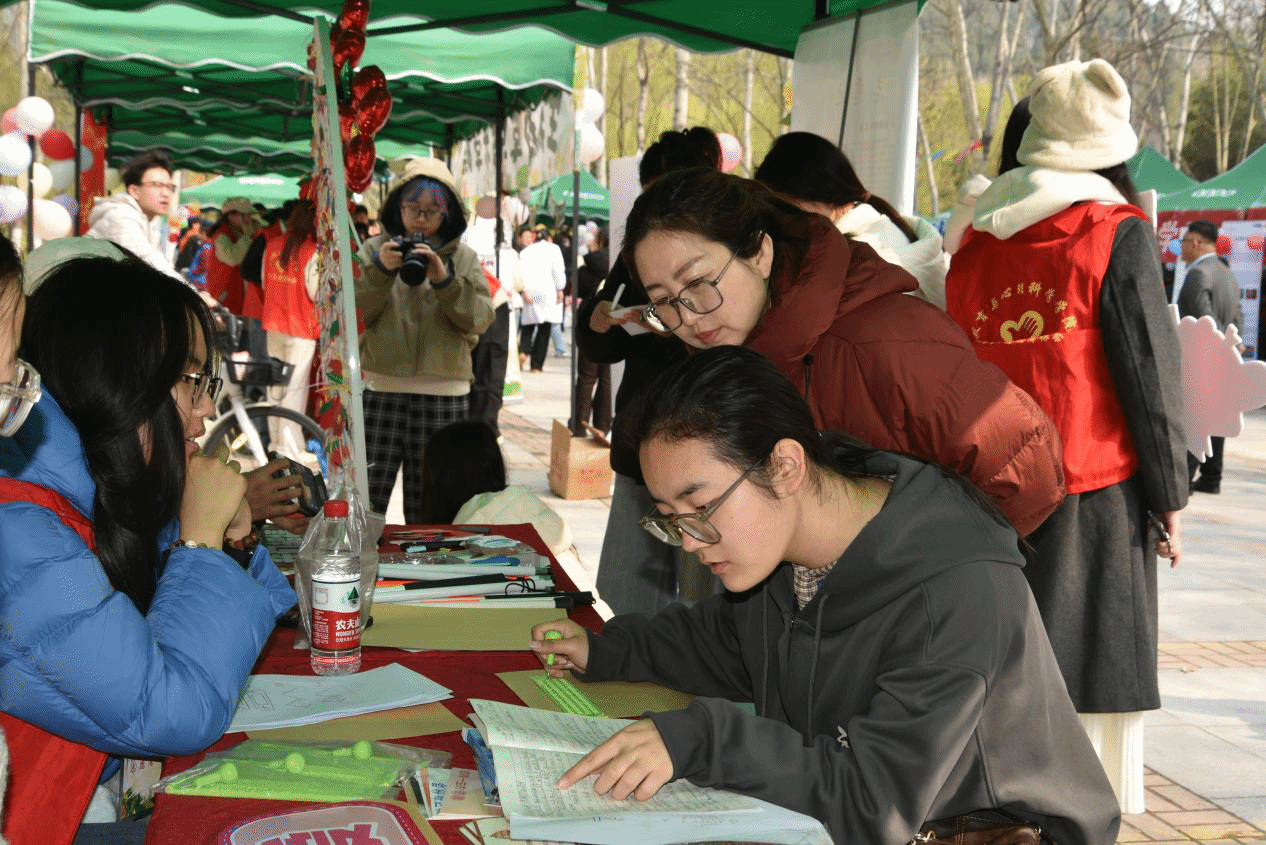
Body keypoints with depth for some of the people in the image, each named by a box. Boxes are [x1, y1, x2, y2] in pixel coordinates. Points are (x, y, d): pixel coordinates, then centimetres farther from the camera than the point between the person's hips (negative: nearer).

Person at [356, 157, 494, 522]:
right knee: (366, 500, -5)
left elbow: (479, 320, -2)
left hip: (444, 395, 1)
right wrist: (380, 271, -14)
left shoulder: (464, 258, 10)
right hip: (380, 390, -1)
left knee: (428, 507, 7)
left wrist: (444, 281, -14)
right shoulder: (375, 249, 9)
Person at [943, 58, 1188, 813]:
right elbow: (1151, 374, -6)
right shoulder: (1117, 233, -7)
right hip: (1093, 493, -5)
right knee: (1088, 673, 1)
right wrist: (1170, 493, 1)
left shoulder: (976, 239, 8)